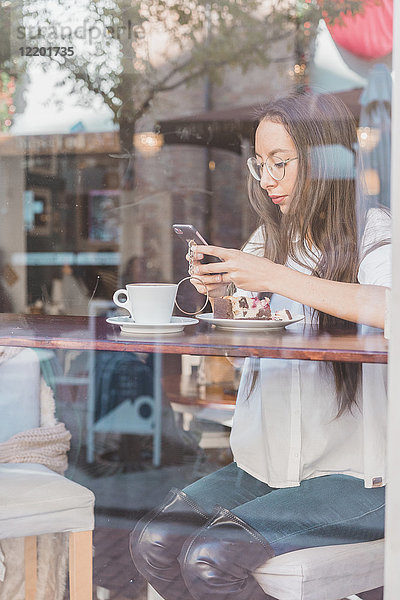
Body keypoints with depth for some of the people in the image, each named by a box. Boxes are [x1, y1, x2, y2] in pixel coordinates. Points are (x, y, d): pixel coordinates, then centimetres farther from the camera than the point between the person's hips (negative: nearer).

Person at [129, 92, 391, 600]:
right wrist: (222, 294, -3)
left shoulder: (373, 234, -7)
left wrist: (276, 278, -27)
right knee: (153, 542, -13)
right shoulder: (272, 238, 11)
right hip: (267, 463, 6)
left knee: (211, 558, -21)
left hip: (356, 476, -6)